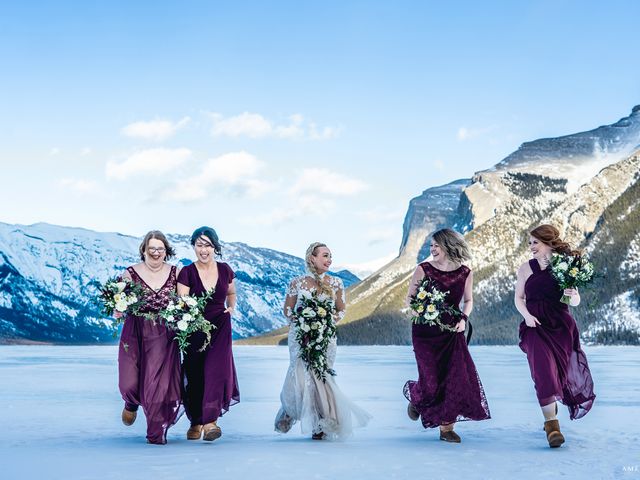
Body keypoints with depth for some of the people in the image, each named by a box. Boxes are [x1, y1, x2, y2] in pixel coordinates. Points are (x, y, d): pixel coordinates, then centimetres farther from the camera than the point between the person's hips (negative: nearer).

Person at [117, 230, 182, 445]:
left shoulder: (175, 273, 4)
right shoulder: (130, 273, 1)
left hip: (164, 336, 0)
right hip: (135, 333, 0)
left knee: (158, 384, -7)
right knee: (130, 383, -4)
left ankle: (157, 433, 8)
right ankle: (132, 402, 35)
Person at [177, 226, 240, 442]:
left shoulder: (225, 270, 3)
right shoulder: (187, 273, -5)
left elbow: (231, 293, 21)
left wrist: (231, 308, 4)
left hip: (220, 327, 1)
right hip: (194, 329, -1)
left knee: (216, 370, -15)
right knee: (195, 375, 4)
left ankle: (209, 422, -18)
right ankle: (195, 422, 21)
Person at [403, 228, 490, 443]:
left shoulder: (465, 273, 1)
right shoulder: (423, 269, -5)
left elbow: (468, 300, 14)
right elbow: (410, 297, 2)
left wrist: (463, 319, -3)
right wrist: (417, 311, -16)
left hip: (452, 331, 2)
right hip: (425, 331, -2)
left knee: (457, 376, -7)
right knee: (432, 381, -4)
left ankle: (446, 427, 8)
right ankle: (414, 396, 34)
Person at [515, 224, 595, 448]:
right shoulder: (526, 268, 6)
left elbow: (576, 302, 8)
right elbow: (519, 298, 9)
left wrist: (573, 294, -14)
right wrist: (527, 315, -9)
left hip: (561, 325, 1)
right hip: (536, 325, -1)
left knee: (560, 372, 5)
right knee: (544, 371, -15)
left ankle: (550, 412, 34)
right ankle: (552, 425, -15)